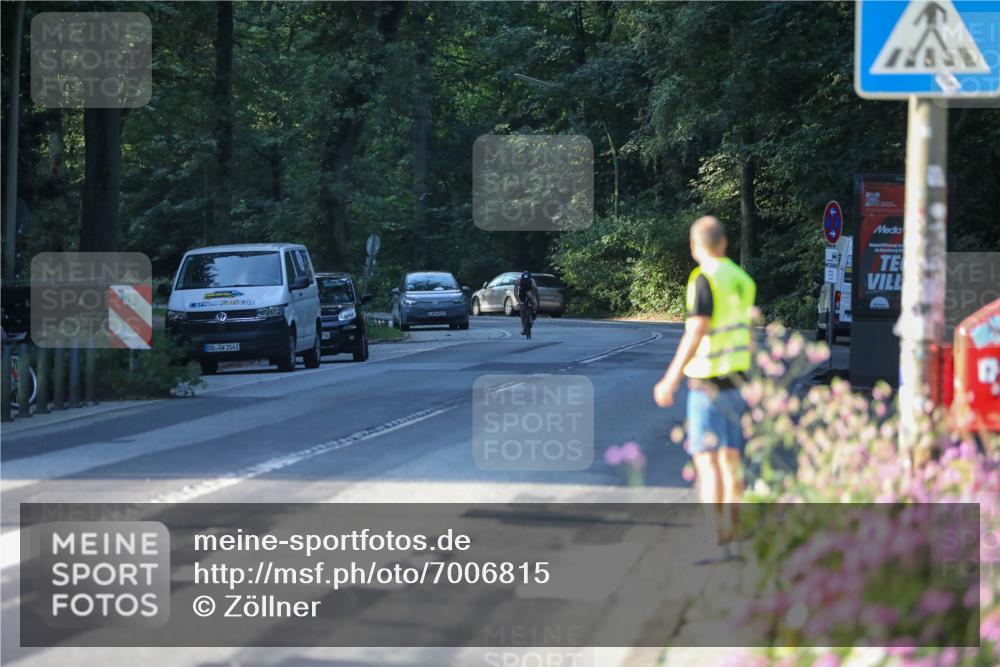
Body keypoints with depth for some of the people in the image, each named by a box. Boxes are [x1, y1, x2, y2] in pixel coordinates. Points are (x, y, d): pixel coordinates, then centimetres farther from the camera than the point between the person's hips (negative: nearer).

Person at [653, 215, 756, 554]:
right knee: (731, 459, 10)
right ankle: (732, 531, 13)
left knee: (707, 460, -8)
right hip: (738, 381, 7)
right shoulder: (742, 280, 8)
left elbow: (696, 333, -24)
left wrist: (671, 380, -24)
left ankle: (712, 535, -13)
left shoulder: (704, 279, -15)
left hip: (708, 385, -7)